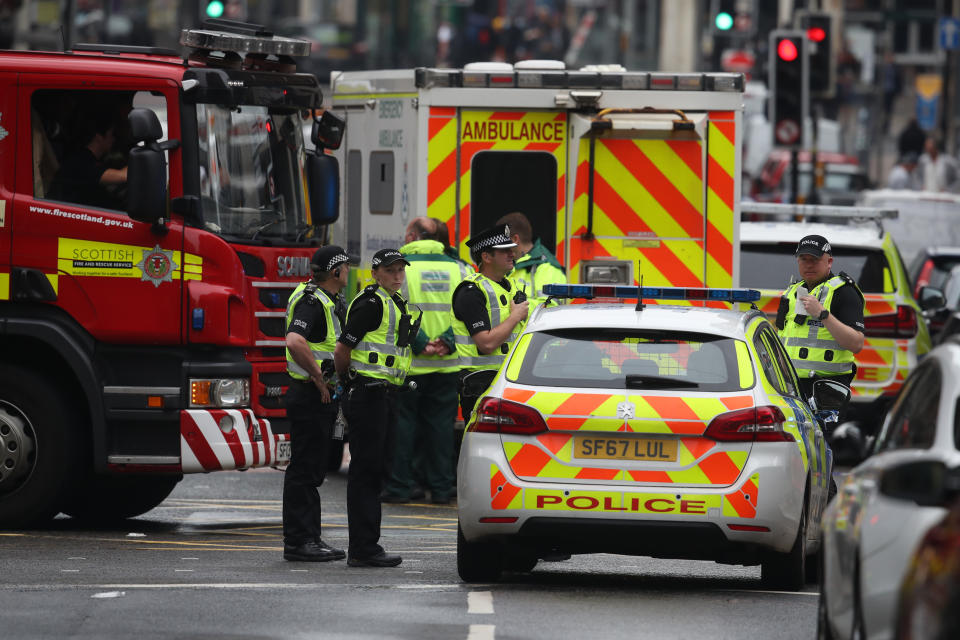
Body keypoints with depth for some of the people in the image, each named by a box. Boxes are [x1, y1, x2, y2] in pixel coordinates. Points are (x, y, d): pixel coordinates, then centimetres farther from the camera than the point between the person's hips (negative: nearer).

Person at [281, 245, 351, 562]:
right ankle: (297, 541, -5)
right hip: (309, 395, -10)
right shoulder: (311, 301, -16)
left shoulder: (327, 301, 17)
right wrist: (318, 378, -24)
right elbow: (295, 342, -32)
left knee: (314, 470, 13)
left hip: (322, 396, 10)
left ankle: (310, 538, 17)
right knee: (303, 470, -7)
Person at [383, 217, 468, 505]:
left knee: (402, 424, 4)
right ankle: (441, 487, 10)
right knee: (440, 424, 9)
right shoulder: (458, 269, 7)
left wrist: (420, 344, -12)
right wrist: (448, 342, -5)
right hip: (448, 365, 3)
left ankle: (399, 486, 4)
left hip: (408, 363, -3)